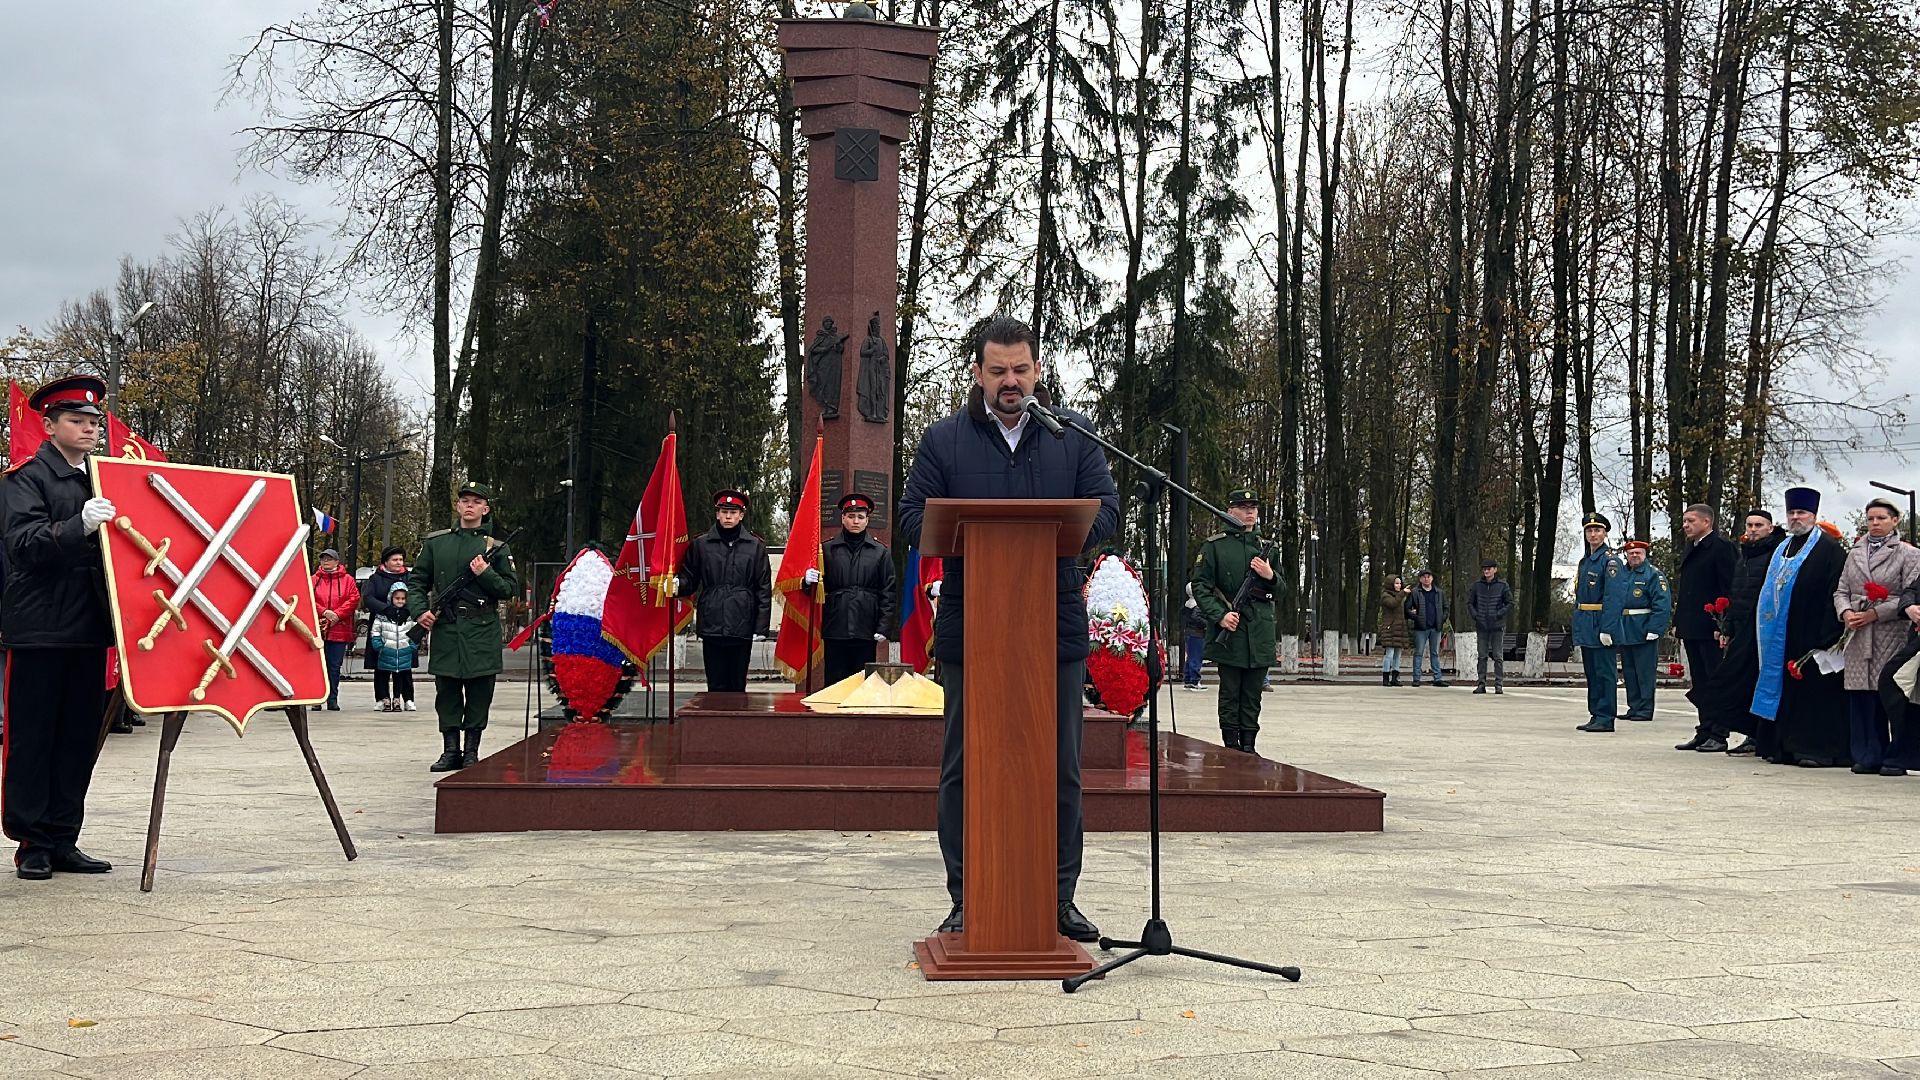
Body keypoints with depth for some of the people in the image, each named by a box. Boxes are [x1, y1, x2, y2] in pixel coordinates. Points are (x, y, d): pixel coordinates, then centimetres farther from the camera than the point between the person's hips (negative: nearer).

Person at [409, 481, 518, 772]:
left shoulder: (496, 547, 6)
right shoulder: (435, 542, 10)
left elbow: (511, 588, 5)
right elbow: (416, 581, 14)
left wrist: (486, 574, -10)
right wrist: (419, 610, -2)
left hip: (482, 630, -1)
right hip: (444, 628, 1)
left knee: (479, 692, 1)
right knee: (446, 691, 4)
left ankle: (471, 751, 10)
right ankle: (450, 751, 12)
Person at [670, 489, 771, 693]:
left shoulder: (755, 546, 6)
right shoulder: (700, 544, 8)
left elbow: (764, 587, 5)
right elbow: (690, 578, 11)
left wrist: (761, 626, -1)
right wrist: (677, 585, -14)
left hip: (742, 627, 0)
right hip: (712, 627, 0)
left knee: (738, 686, 5)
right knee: (716, 685, 3)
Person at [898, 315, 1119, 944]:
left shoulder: (1074, 437, 10)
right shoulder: (944, 440, 7)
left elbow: (1106, 510, 3)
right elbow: (912, 516, 1)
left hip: (1056, 628, 1)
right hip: (968, 631, -1)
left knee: (1060, 770, 6)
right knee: (964, 769, 4)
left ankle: (1059, 899, 16)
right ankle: (966, 903, 12)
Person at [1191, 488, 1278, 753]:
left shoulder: (1265, 547, 15)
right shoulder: (1214, 546, 2)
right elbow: (1200, 586, -2)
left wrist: (1270, 576, -3)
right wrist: (1220, 615, -13)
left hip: (1260, 632, 4)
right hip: (1229, 630, -4)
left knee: (1253, 693, 6)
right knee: (1230, 692, -1)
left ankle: (1248, 744, 11)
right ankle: (1231, 745, 4)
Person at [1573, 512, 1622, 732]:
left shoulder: (1610, 561, -9)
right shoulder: (1584, 561, 17)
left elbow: (1612, 598, -16)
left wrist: (1607, 629, -21)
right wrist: (1577, 626, 16)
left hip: (1601, 625, -9)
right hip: (1585, 627, 9)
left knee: (1605, 672, -5)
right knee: (1591, 673, 12)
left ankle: (1605, 718, -3)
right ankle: (1595, 716, 17)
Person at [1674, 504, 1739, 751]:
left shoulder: (1722, 547, -10)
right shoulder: (1691, 549, 18)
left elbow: (1729, 588, -15)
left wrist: (1723, 625, -19)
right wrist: (1678, 622, 16)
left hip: (1711, 628, -9)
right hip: (1692, 628, 9)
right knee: (1700, 683, 12)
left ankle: (1719, 735, 1)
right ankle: (1703, 733, 17)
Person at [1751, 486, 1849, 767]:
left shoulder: (1828, 548, -5)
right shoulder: (1783, 549, 18)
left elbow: (1835, 593, -13)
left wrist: (1827, 635, -20)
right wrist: (1766, 625, 16)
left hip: (1810, 634, -7)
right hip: (1783, 635, 7)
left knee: (1814, 688, -6)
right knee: (1785, 688, 8)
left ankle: (1819, 748, -3)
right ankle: (1782, 747, 11)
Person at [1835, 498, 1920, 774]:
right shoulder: (1855, 553, 18)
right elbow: (1841, 591, 16)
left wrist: (1874, 614, -12)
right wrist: (1846, 612, -5)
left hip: (1891, 634, -4)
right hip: (1858, 635, 4)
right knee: (1859, 695, 0)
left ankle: (1889, 758, -3)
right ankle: (1864, 756, 4)